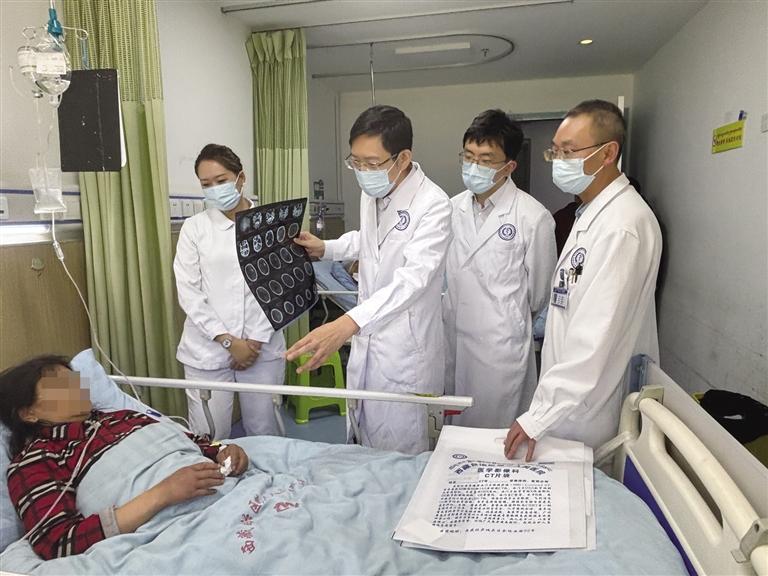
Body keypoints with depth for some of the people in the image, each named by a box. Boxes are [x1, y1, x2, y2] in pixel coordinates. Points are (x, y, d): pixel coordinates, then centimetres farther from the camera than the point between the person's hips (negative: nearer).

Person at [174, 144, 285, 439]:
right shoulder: (194, 228, 2)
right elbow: (188, 293, -2)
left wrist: (257, 339, -6)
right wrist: (228, 341, -9)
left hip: (263, 347, 0)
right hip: (208, 350, 0)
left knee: (264, 432, 9)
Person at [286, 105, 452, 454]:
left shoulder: (433, 205, -20)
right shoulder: (371, 192, 5)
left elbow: (413, 278, -32)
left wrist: (348, 323, -45)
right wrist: (325, 248, 8)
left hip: (405, 350, -7)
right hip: (365, 339, 7)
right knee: (365, 444, 20)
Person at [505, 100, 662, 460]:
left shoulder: (622, 225, -24)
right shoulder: (592, 213, 9)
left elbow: (597, 337, -29)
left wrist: (539, 416, -26)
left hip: (588, 412, -9)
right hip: (573, 396, 9)